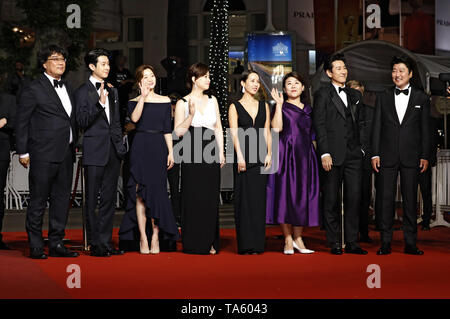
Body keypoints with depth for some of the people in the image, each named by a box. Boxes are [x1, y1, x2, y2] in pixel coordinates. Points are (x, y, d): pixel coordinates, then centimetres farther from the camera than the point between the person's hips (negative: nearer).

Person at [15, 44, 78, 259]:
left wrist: (74, 146, 13)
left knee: (61, 200, 9)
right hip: (43, 155, -7)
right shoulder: (33, 90, -5)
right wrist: (22, 152, -8)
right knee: (38, 201, -1)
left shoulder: (68, 89, 16)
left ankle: (56, 243, 17)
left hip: (66, 154, 7)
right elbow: (21, 122, -5)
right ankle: (36, 247, 6)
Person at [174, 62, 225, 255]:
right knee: (193, 198, -3)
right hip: (192, 154, -4)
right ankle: (193, 244, 3)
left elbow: (218, 128, 15)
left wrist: (221, 152, 9)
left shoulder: (212, 100, 14)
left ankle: (209, 243, 10)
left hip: (211, 154, 4)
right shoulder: (183, 103, 1)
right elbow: (178, 131, -3)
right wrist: (191, 115, -16)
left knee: (211, 199, 4)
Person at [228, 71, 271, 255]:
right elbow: (234, 133, -5)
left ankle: (257, 244, 5)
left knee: (259, 198, 1)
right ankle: (244, 244, -1)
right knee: (243, 198, -4)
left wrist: (269, 154, -3)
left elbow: (267, 132, 9)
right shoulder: (235, 107, 5)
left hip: (260, 156, 3)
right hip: (243, 156, -3)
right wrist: (240, 156, -15)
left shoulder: (264, 106, 15)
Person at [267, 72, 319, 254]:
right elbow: (276, 128, -14)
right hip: (286, 155, -5)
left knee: (303, 195, 3)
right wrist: (279, 104, -12)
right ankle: (288, 241, -2)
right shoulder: (281, 107, 3)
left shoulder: (308, 109, 17)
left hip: (305, 156, 5)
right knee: (286, 193, -5)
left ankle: (298, 238, 11)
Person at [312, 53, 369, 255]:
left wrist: (362, 147, 9)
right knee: (332, 200, 1)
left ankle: (351, 242, 8)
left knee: (354, 198, 2)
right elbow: (319, 125, -6)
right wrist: (325, 153, -13)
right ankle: (334, 243, 8)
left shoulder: (355, 95, 17)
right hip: (334, 155, -5)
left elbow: (359, 124, 19)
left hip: (353, 155, 5)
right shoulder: (323, 94, 0)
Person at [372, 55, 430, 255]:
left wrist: (425, 156, 0)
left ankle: (410, 243, 8)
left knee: (410, 200, 3)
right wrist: (375, 154, 0)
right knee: (386, 199, 1)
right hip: (387, 156, 1)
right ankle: (385, 243, 6)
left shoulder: (421, 98, 7)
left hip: (411, 157, -1)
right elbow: (377, 127, 7)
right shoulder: (383, 98, 9)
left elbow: (425, 130, 6)